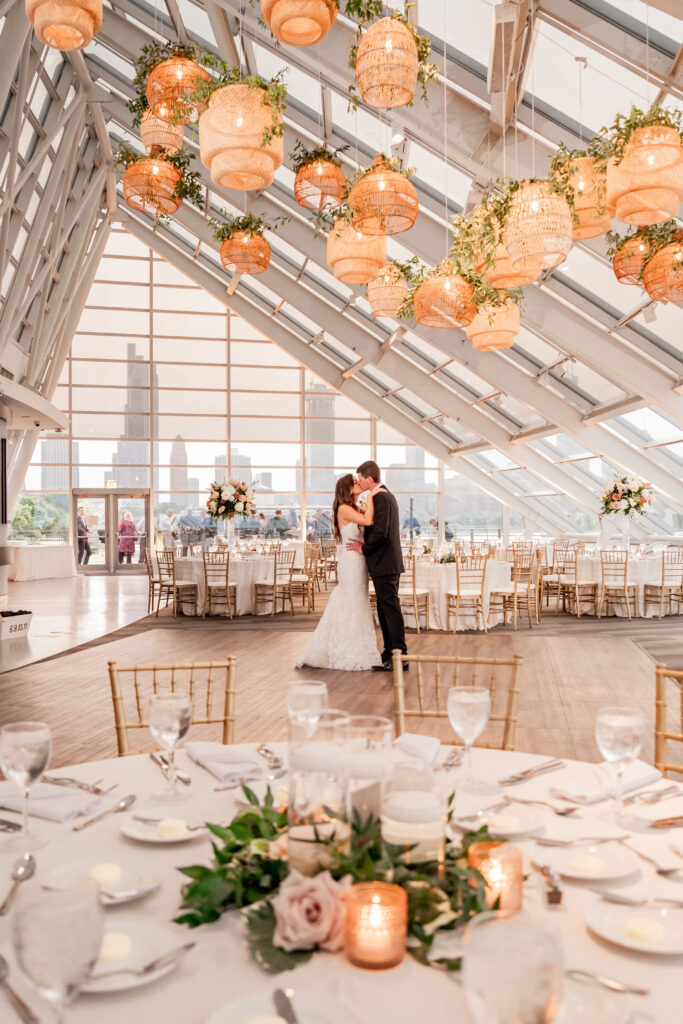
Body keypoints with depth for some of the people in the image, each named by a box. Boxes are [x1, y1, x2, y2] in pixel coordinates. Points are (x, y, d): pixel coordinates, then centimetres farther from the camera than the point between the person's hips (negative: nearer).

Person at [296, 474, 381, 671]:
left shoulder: (354, 509, 17)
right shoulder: (344, 509, -13)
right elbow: (368, 521, -24)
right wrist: (370, 495, -15)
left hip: (358, 562, 9)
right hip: (351, 561, -9)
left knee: (344, 607, 14)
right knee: (352, 607, -4)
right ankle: (350, 657, 4)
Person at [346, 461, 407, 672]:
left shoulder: (379, 498, -16)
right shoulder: (388, 496, 17)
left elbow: (380, 533, -24)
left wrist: (363, 548, -10)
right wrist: (366, 544, 11)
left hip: (384, 564, -11)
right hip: (389, 562, 11)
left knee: (391, 609, -7)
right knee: (385, 609, 17)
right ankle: (390, 651, 25)